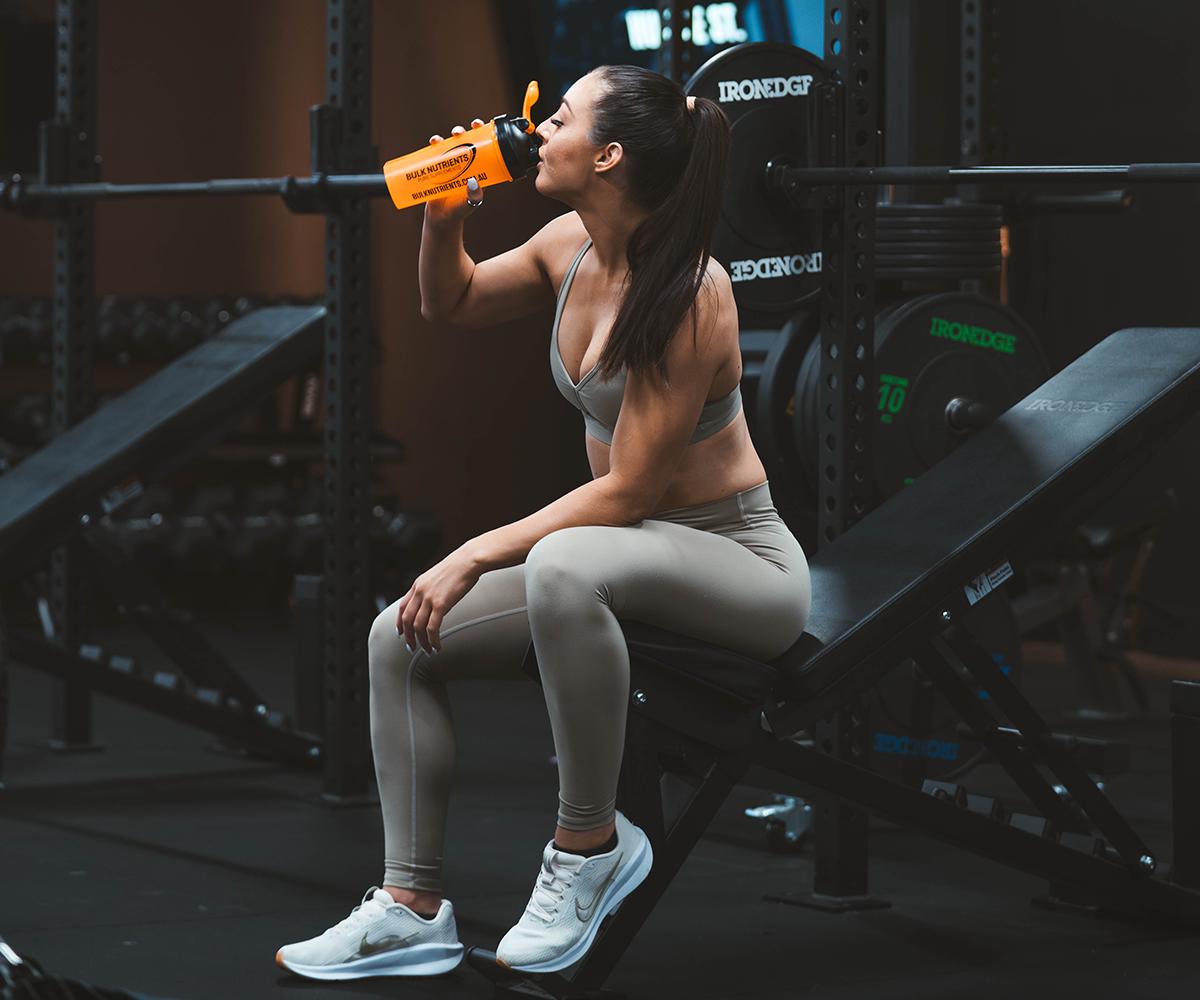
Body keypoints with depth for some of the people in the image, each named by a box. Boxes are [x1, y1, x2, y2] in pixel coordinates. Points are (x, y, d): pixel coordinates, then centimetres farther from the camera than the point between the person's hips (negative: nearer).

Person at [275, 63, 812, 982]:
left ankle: (592, 842, -22)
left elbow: (629, 492, -25)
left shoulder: (688, 294, -24)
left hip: (738, 561, -8)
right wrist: (443, 221, -2)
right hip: (626, 551, 9)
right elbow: (452, 304, 19)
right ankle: (412, 909, -1)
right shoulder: (571, 246, 0)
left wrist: (477, 557, -24)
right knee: (401, 640, -4)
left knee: (564, 568, -40)